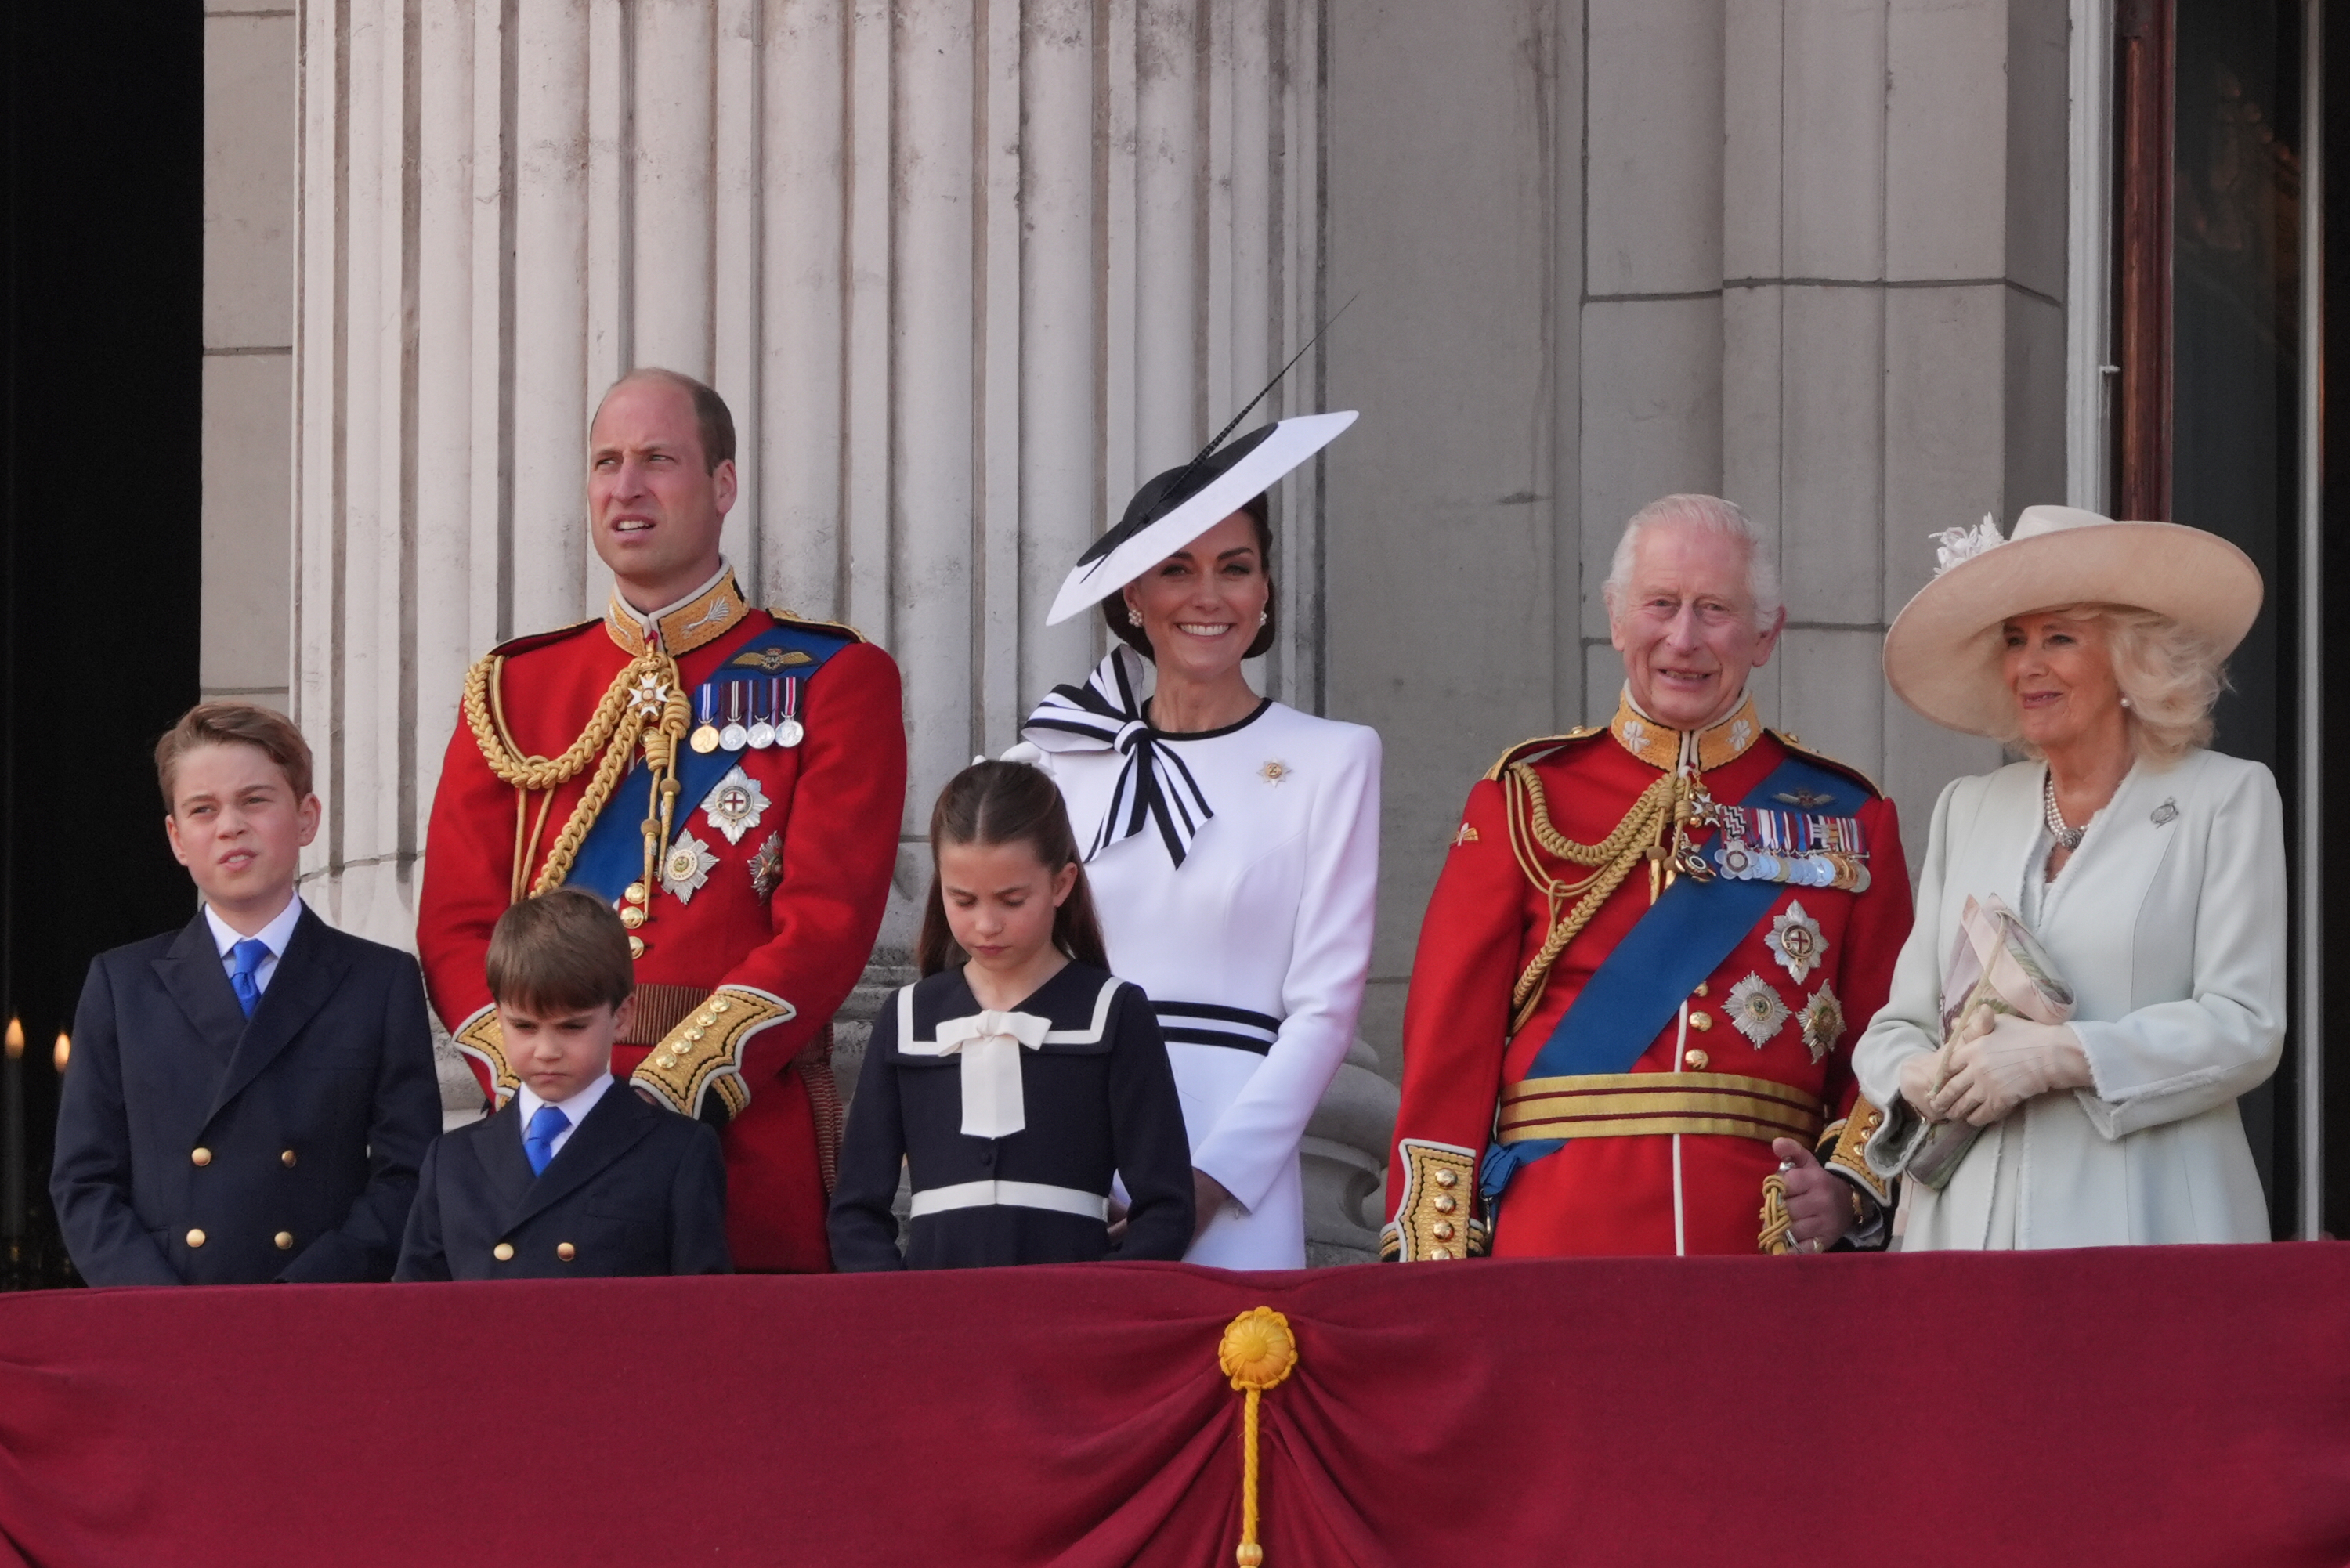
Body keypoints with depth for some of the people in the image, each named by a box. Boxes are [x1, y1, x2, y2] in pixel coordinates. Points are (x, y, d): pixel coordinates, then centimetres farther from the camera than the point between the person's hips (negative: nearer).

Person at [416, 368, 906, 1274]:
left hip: (749, 1144, -2)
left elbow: (826, 924, -6)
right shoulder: (512, 692, 14)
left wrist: (672, 1095, -17)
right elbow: (459, 926, 8)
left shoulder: (834, 682, 4)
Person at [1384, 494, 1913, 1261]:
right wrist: (1434, 1258, -6)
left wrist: (1851, 1189, -9)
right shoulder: (1527, 798, 8)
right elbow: (1451, 1040, 3)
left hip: (1767, 1243, 1)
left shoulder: (1847, 819, 11)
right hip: (1552, 1246, -1)